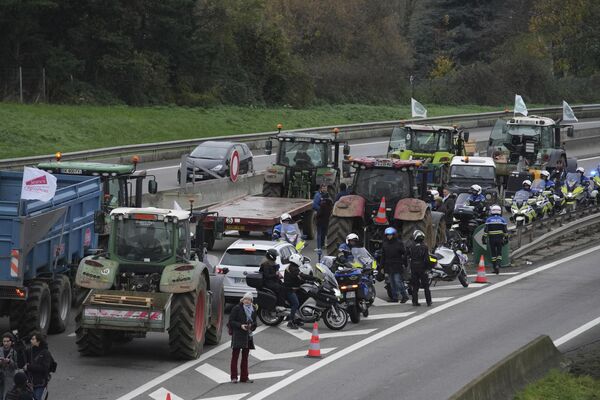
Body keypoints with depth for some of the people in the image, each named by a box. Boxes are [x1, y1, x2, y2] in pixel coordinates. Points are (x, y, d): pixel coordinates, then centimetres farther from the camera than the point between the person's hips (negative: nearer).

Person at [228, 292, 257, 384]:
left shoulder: (253, 309, 10)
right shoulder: (237, 308, -6)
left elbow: (254, 322, 16)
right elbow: (231, 321, -7)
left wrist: (251, 326, -6)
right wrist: (240, 325, -20)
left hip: (248, 335, 5)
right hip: (237, 335, -5)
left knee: (245, 357, 9)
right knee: (235, 356, -3)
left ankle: (244, 377, 13)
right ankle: (234, 377, 0)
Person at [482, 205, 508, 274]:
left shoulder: (488, 220, -2)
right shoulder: (502, 220, 1)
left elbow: (485, 230, -4)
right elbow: (505, 230, 3)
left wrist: (484, 238, -1)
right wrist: (506, 238, 10)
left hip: (491, 239, -1)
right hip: (500, 239, 1)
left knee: (493, 253, 7)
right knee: (499, 253, 6)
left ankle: (495, 268, 7)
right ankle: (498, 265, -17)